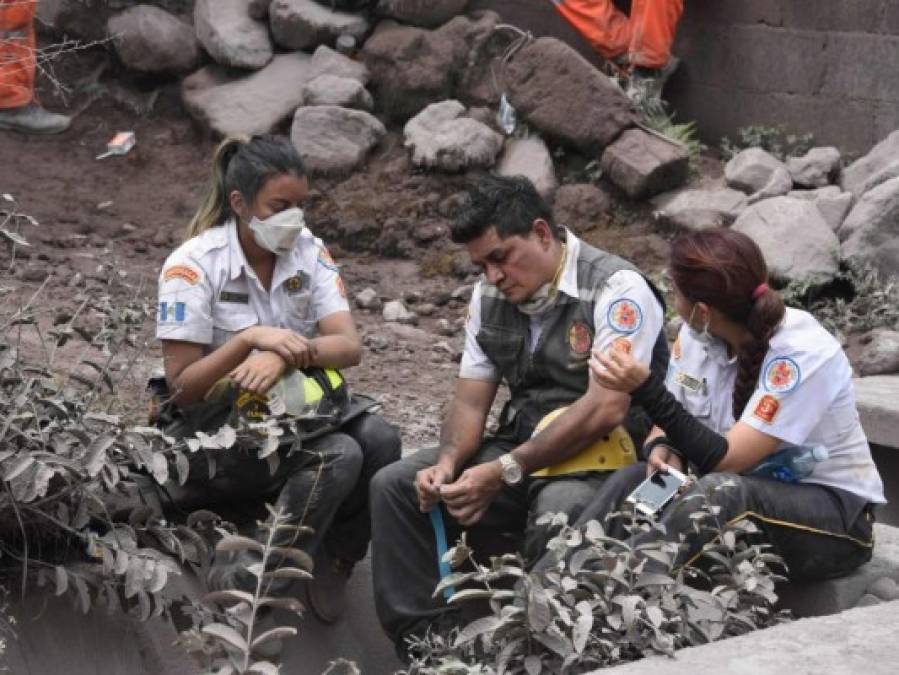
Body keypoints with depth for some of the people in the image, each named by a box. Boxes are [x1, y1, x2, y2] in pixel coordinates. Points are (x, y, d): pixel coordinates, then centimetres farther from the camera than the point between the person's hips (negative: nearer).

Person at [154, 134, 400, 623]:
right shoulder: (193, 266, -13)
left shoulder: (309, 252, 1)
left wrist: (285, 354, -31)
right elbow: (182, 389, -13)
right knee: (337, 456, -31)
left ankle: (329, 565, -6)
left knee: (379, 439, -26)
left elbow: (349, 347, -11)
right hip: (215, 427, -5)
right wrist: (250, 338, -28)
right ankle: (246, 582, -17)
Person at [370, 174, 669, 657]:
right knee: (394, 486, -7)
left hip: (607, 459, -7)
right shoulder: (490, 296, 8)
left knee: (557, 510, -39)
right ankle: (424, 644, -8)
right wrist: (448, 463, -14)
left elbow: (606, 409, -25)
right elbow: (470, 403, 9)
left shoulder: (616, 289, -16)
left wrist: (504, 472, -25)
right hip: (524, 450, 7)